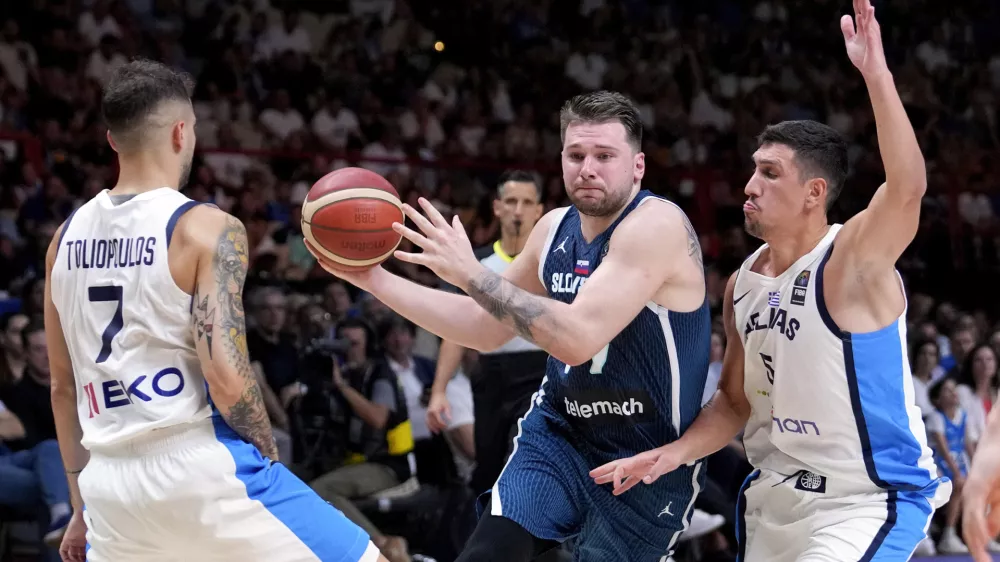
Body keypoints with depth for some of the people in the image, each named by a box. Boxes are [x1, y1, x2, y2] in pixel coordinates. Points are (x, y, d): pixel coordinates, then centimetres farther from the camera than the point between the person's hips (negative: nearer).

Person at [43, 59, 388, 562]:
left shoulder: (66, 237, 11)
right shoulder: (206, 229, -7)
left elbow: (63, 389, 17)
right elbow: (226, 379, -16)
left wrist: (82, 507, 24)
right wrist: (270, 459, 1)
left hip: (111, 481, 6)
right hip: (199, 467, -6)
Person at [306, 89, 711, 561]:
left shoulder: (656, 224, -20)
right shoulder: (555, 228, 4)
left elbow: (578, 337, -30)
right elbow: (486, 328, 14)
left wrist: (470, 273, -26)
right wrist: (373, 278, 6)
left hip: (647, 466, -5)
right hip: (558, 432, 5)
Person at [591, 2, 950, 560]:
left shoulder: (853, 261, -17)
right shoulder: (742, 284, 5)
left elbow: (908, 186, -38)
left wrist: (875, 72, -46)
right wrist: (676, 453, -2)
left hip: (868, 501, -8)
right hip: (776, 493, 8)